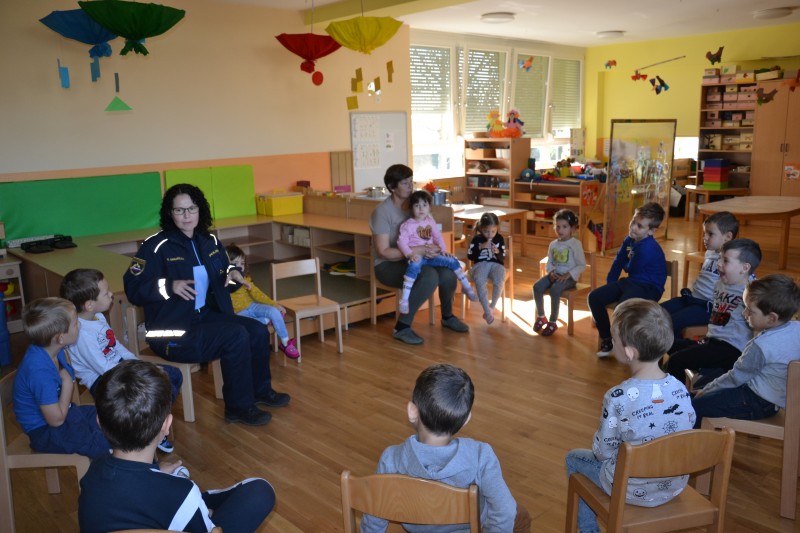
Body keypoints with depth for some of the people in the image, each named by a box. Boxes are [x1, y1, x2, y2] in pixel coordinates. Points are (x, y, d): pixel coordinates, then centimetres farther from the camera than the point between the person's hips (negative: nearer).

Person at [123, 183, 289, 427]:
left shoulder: (209, 242, 8)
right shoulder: (157, 246, -14)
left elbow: (220, 284, 19)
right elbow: (133, 288, -17)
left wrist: (233, 274, -4)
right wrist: (170, 286, -30)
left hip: (206, 315, 8)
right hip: (173, 331, -8)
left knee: (258, 331, -2)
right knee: (236, 336, -24)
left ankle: (260, 391, 22)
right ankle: (239, 407, -8)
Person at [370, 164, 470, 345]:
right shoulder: (382, 212, -18)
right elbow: (383, 252, -20)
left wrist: (433, 248, -12)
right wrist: (419, 250, -27)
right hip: (388, 264, -6)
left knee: (448, 273, -19)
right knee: (430, 276, -32)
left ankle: (447, 316, 11)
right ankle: (402, 327, -20)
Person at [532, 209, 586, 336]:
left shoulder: (575, 244, -8)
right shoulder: (553, 244, 9)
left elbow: (582, 265, -10)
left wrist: (567, 275, -20)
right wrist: (551, 272, -8)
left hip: (569, 277, -5)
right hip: (554, 274, 6)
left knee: (554, 289, -33)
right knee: (537, 286, -20)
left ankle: (553, 322, -19)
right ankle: (541, 317, -1)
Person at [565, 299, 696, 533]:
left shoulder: (618, 398, -29)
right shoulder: (680, 389, -14)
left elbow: (603, 450, -18)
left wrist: (597, 445, 5)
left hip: (632, 490, -5)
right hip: (675, 485, 5)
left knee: (574, 458, 21)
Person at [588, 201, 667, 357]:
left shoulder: (648, 248, -25)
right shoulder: (629, 240, 4)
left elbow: (630, 269, -15)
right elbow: (617, 263, 12)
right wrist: (609, 285, 9)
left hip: (649, 288, -9)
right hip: (631, 281, 9)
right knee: (594, 298, -4)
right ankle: (606, 339, 10)